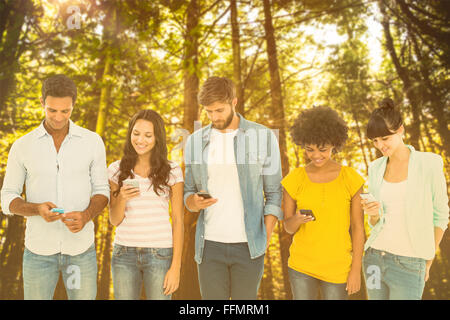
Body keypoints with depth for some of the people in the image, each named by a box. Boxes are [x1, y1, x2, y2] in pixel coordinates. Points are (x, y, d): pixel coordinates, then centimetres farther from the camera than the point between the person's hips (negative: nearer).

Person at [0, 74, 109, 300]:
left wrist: (86, 216, -23)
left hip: (80, 247, 0)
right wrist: (38, 209, -24)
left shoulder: (93, 142, -6)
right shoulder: (22, 146, -6)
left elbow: (101, 192, 1)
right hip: (40, 248, 0)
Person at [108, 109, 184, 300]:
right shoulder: (116, 170, 5)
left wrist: (176, 266, -5)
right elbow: (114, 220, 6)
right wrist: (122, 199, -15)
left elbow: (178, 221, -1)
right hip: (124, 253, 2)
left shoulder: (172, 171, -1)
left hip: (160, 254, -2)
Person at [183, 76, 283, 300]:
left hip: (248, 246, -2)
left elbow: (274, 193, 1)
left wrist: (266, 239, -5)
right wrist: (194, 202, -13)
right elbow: (188, 191, 10)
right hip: (210, 244, 2)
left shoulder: (263, 137, -2)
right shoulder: (195, 141, 5)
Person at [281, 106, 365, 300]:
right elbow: (288, 227, -1)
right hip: (301, 265, 1)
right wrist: (297, 220, -24)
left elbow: (358, 227, -4)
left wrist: (356, 270, -5)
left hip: (337, 267, 0)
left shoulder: (351, 179, -9)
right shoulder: (294, 180, -7)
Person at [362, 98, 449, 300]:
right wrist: (373, 214, -17)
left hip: (408, 266, -5)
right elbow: (375, 223, 7)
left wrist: (427, 263, 2)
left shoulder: (429, 164, -10)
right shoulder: (376, 169, 4)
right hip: (374, 259, 5)